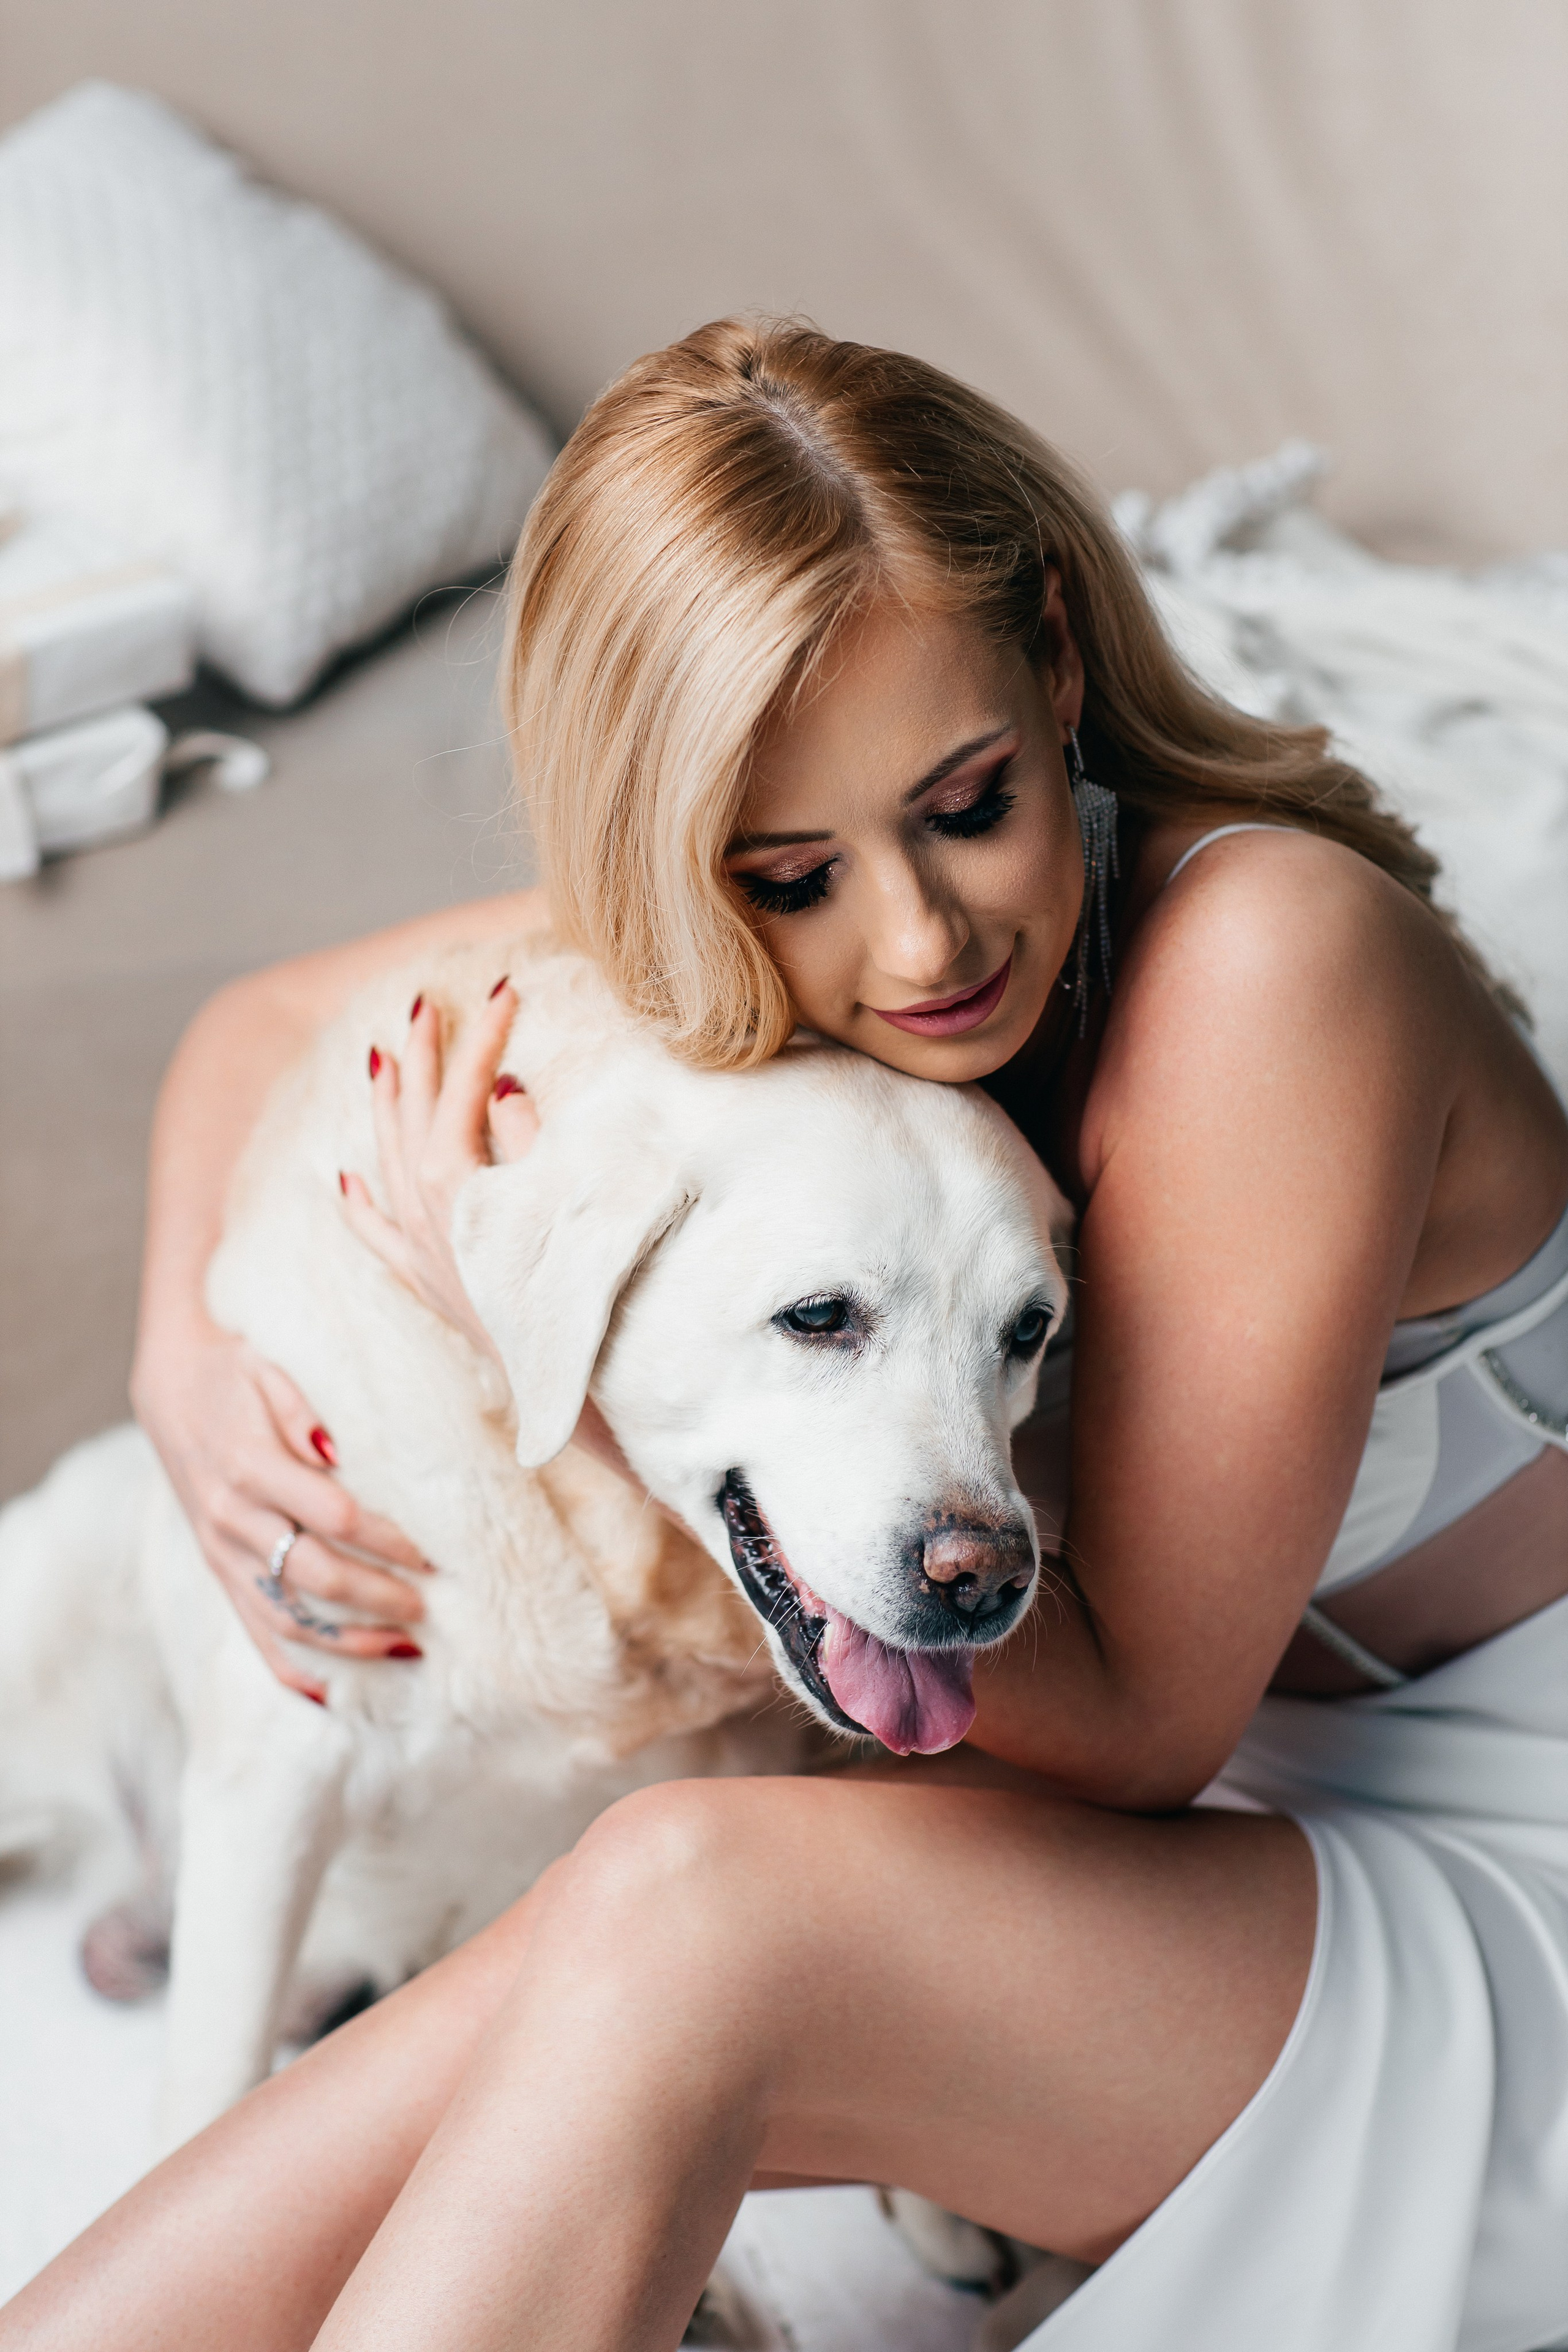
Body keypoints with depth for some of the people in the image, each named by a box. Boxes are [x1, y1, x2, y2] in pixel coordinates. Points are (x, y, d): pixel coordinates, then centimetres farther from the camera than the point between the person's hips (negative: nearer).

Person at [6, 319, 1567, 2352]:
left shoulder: (1270, 950, -27)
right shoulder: (730, 948, -7)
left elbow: (1135, 1723, -22)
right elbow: (262, 1024, 11)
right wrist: (187, 1370, -9)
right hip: (1191, 1840, 6)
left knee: (692, 1910, -30)